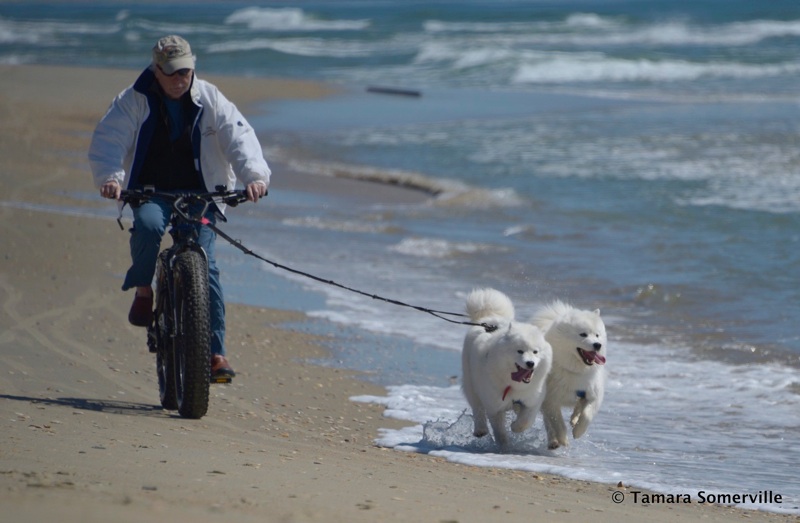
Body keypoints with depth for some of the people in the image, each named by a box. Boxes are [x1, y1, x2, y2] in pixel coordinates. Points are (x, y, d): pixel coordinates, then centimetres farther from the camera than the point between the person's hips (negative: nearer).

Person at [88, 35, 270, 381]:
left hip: (199, 193, 0)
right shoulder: (134, 102, -3)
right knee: (148, 226, -35)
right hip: (151, 191, 0)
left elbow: (239, 138, -12)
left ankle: (216, 351, -9)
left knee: (204, 266, -14)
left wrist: (255, 175, -30)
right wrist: (109, 177, -31)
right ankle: (143, 290, -8)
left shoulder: (210, 100, -2)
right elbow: (107, 140, -11)